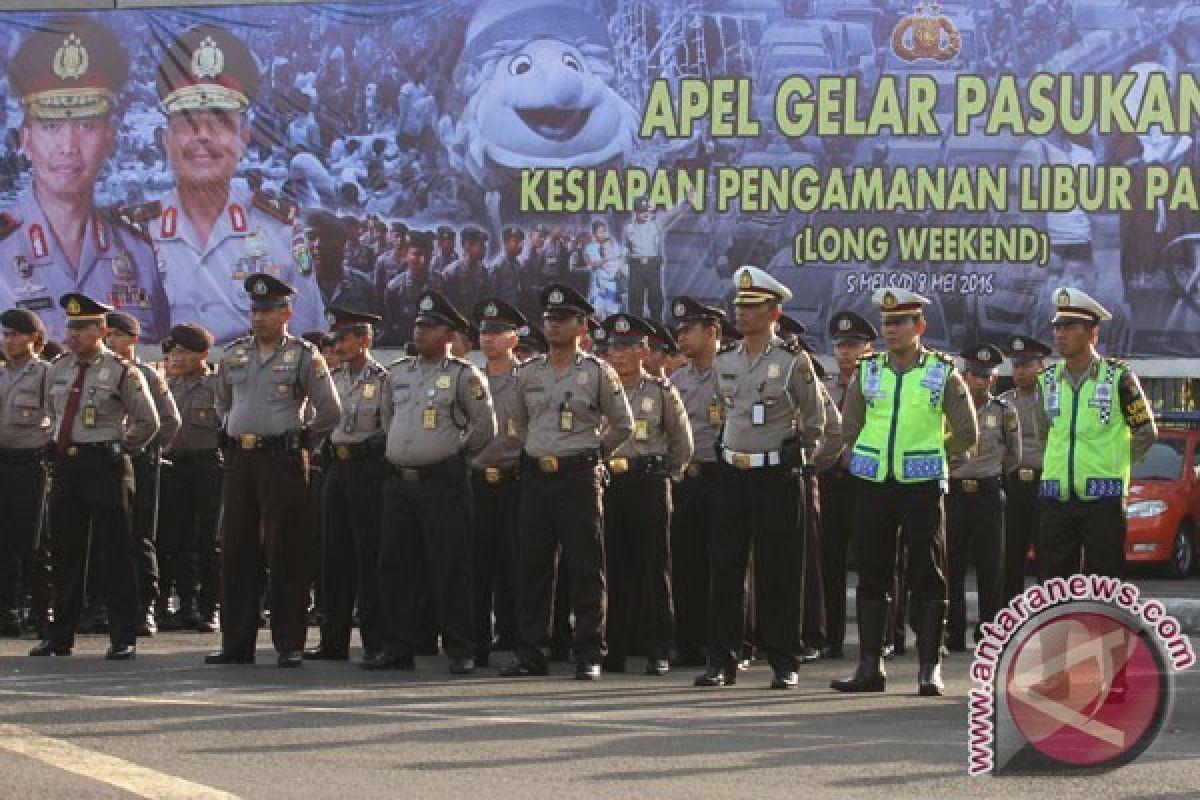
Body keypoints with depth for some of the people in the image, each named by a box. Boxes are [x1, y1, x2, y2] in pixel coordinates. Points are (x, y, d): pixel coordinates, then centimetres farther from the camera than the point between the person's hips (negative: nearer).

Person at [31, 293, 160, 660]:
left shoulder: (122, 372, -6)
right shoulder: (57, 370, 10)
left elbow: (148, 422, 1)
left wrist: (119, 451, 4)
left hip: (106, 465, -5)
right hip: (66, 464, 5)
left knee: (116, 553, -3)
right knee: (65, 551, 8)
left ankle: (124, 639, 1)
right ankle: (60, 636, 15)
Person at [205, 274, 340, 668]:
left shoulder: (304, 356, -2)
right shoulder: (234, 353, 12)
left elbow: (330, 412, 1)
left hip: (283, 459, -5)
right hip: (238, 457, 5)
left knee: (285, 552, -3)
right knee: (236, 551, 6)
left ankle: (290, 645, 1)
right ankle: (236, 643, 12)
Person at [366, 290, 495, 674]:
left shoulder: (464, 376, -4)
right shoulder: (397, 373, 12)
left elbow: (485, 426, 0)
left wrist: (457, 455, 8)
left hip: (443, 481, -6)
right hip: (399, 480, 6)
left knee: (449, 569, -4)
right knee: (396, 567, 6)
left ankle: (460, 652, 0)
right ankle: (398, 649, 12)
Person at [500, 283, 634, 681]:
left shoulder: (598, 372, 0)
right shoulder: (528, 372, 10)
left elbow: (623, 424, 8)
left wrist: (591, 452, 8)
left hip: (580, 476, -4)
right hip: (536, 476, 4)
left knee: (585, 569, -3)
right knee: (532, 566, 4)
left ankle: (589, 655, 0)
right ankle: (530, 654, 9)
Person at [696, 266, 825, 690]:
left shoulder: (794, 362, -6)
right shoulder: (724, 362, 8)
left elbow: (814, 421, 5)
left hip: (777, 476, -4)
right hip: (731, 475, 4)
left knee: (778, 572, 0)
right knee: (726, 569, 3)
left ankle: (785, 665, 6)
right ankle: (722, 662, 7)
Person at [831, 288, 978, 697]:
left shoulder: (944, 373, 1)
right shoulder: (867, 371, 8)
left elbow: (966, 435, 6)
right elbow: (848, 432, 16)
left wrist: (927, 454, 9)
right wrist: (860, 463, 8)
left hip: (922, 485, -3)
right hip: (873, 485, 3)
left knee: (927, 578, -3)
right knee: (871, 575, 4)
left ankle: (930, 669, 2)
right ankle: (869, 667, 9)